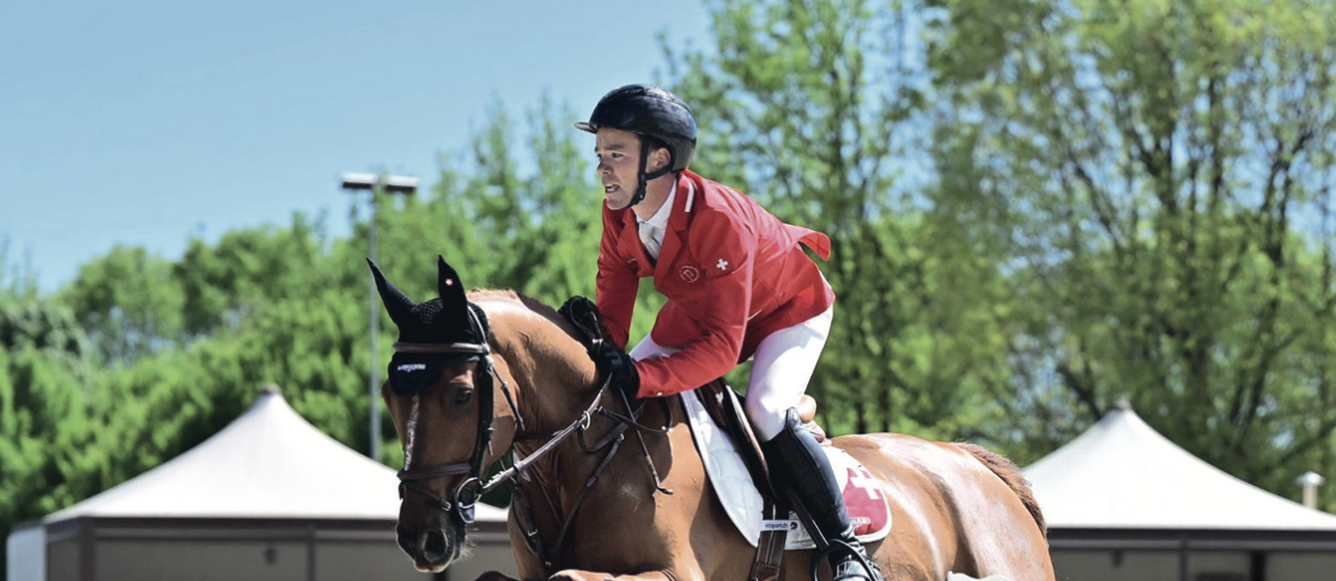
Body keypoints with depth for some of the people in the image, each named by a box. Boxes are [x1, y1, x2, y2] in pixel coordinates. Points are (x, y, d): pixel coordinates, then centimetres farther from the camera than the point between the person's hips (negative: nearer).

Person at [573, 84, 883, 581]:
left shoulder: (720, 219, -41)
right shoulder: (618, 213, -20)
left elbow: (723, 347, -43)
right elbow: (613, 310, -13)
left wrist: (644, 378, -55)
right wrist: (600, 352, -36)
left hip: (789, 310, -7)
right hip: (698, 310, 7)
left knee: (764, 410, -31)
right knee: (616, 390, -3)